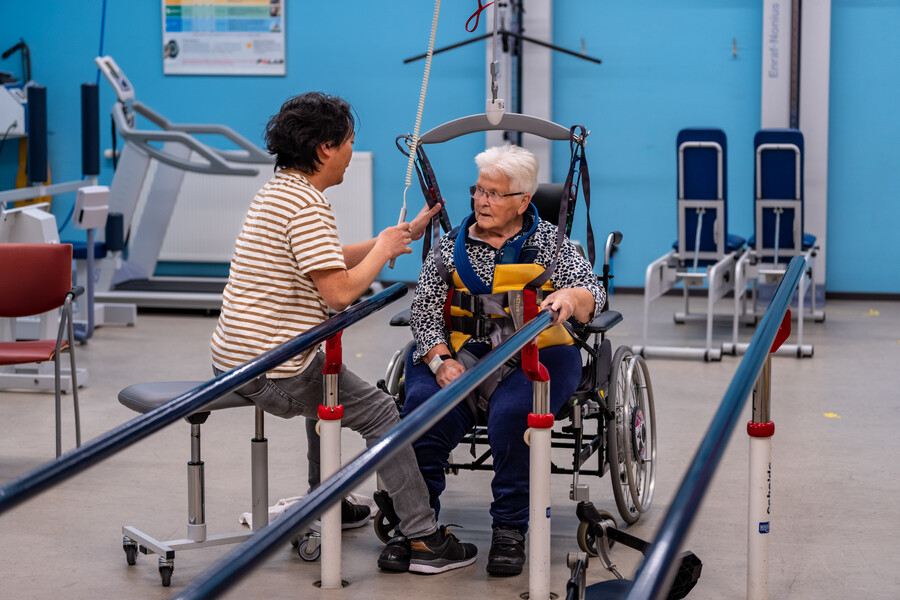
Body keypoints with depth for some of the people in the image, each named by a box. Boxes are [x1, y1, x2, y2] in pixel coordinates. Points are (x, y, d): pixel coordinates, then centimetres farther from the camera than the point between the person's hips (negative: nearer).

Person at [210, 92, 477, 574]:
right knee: (381, 413, 0)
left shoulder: (278, 190, 14)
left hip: (234, 356, 10)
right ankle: (423, 539, 0)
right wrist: (383, 250, -7)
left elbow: (330, 261, 23)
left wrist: (403, 234, 23)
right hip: (269, 370, -10)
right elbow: (339, 290, -25)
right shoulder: (307, 205, -19)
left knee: (329, 385, 34)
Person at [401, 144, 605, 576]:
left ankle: (510, 529, -20)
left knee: (514, 412, -34)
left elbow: (592, 292, -1)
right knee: (424, 405, -28)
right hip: (461, 351, 2)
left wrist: (570, 299, -27)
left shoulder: (548, 242, 10)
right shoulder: (452, 246, 14)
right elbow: (424, 311, 6)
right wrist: (441, 362, -12)